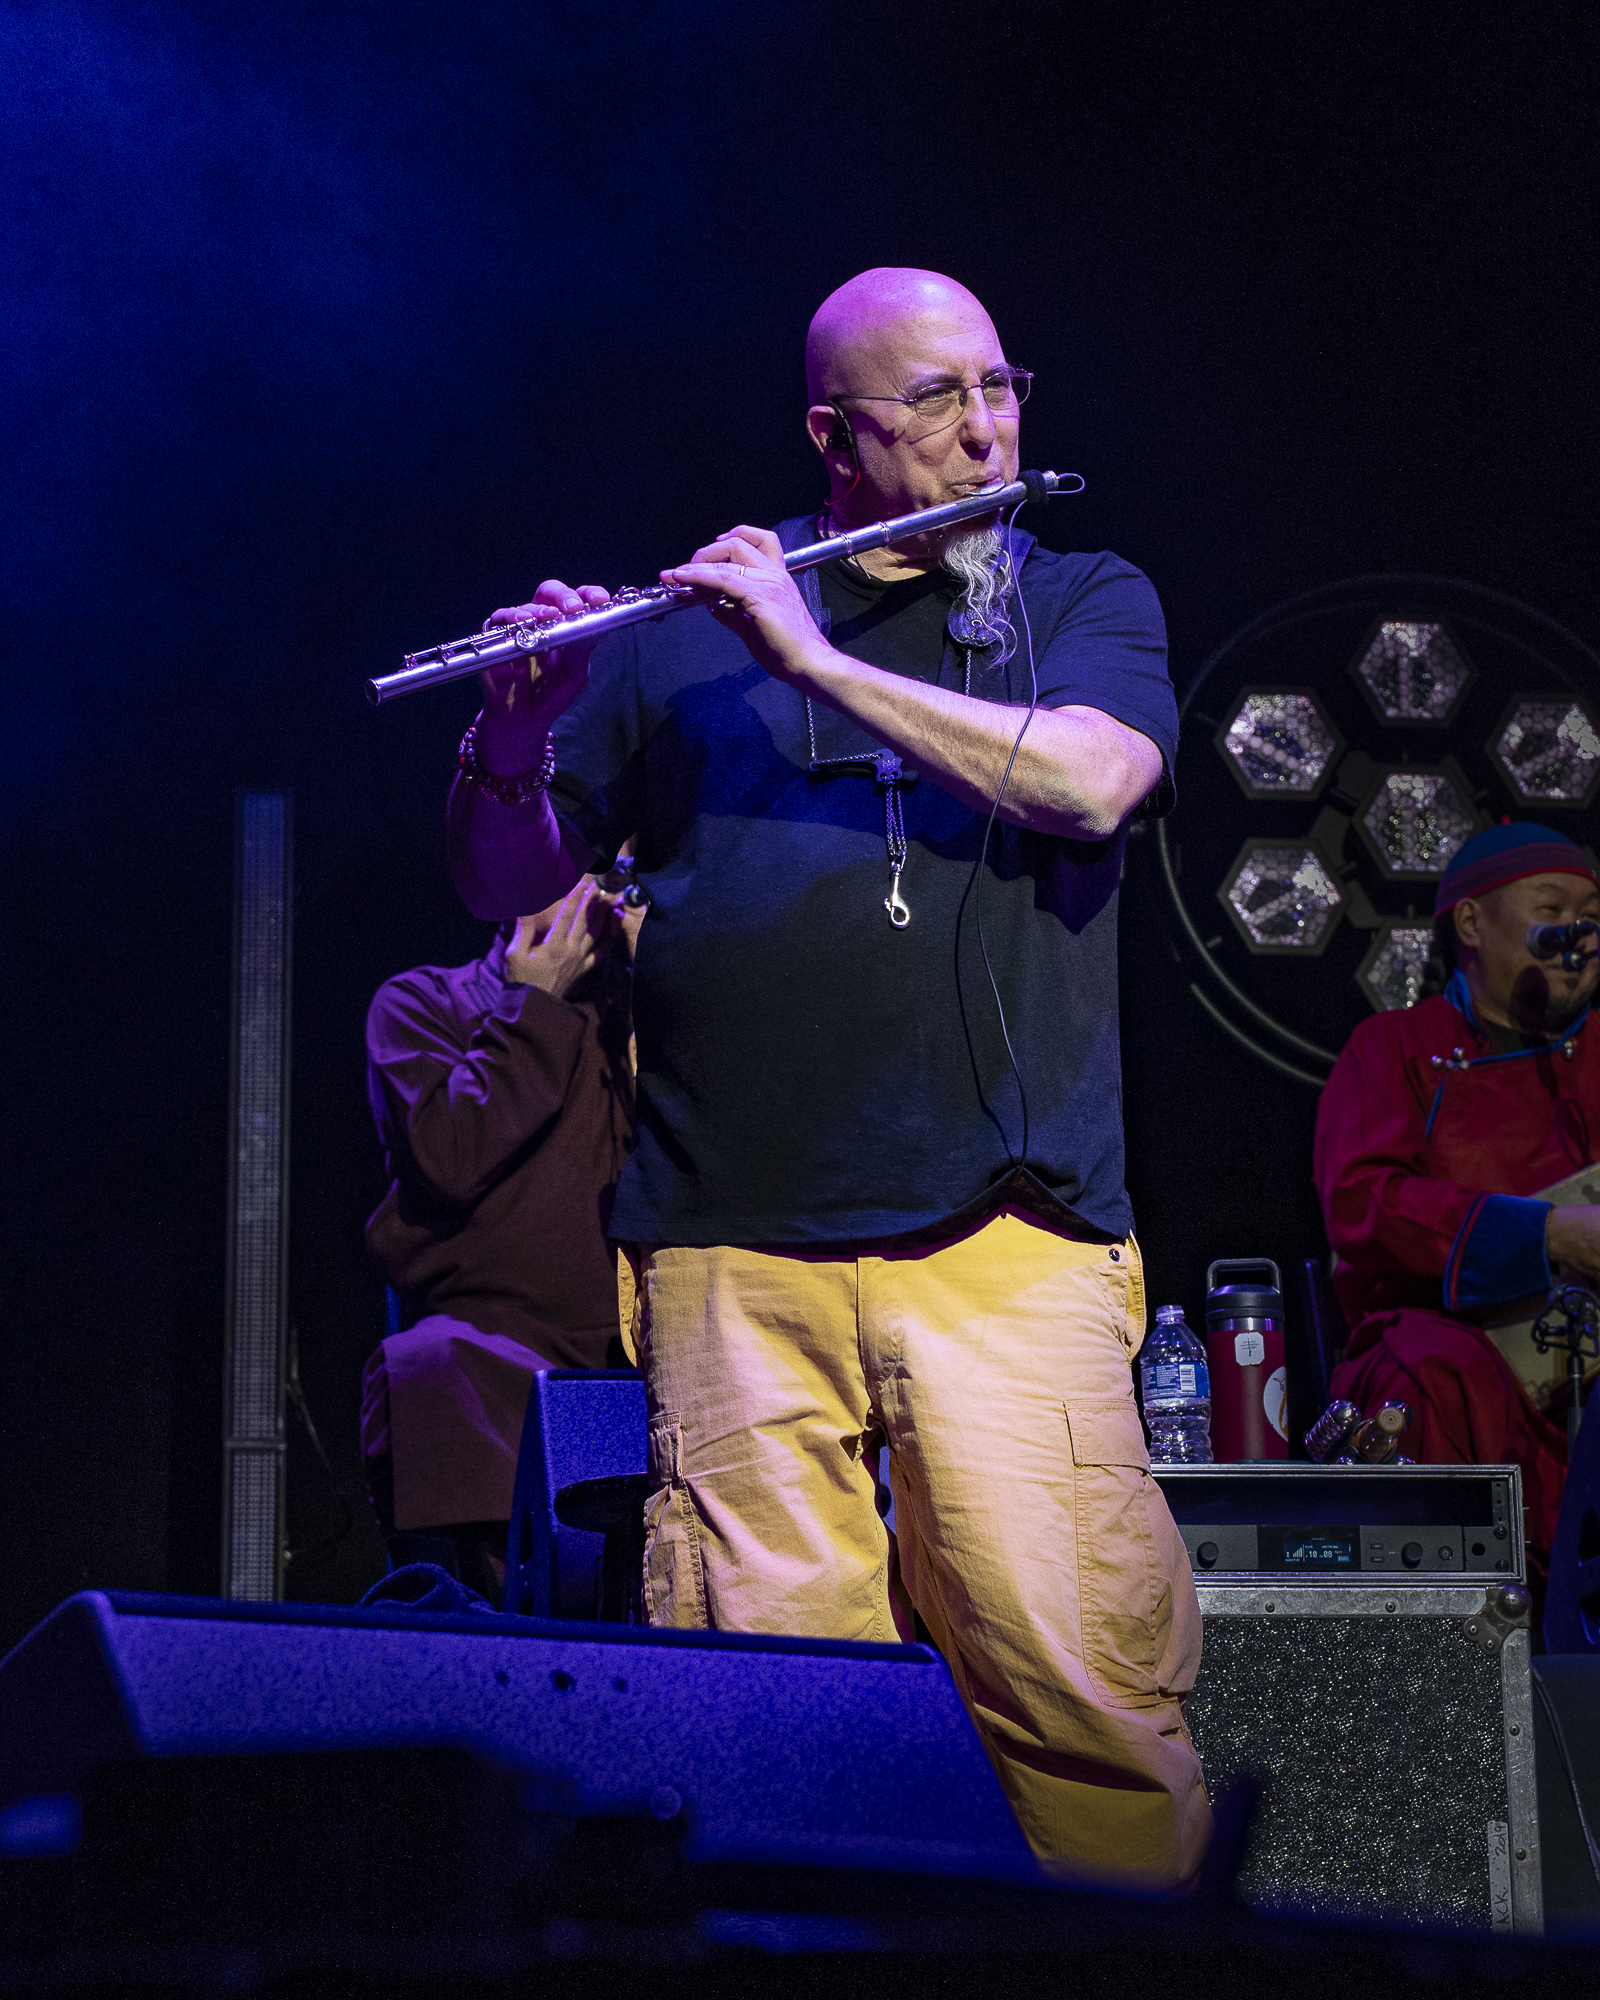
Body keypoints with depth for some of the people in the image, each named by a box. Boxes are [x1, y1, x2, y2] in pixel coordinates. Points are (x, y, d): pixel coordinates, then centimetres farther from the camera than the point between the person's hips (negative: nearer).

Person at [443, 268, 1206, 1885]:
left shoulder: (1087, 602, 16)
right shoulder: (686, 632, 16)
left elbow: (1092, 782, -7)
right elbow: (504, 885, 18)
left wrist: (821, 662, -10)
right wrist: (518, 738, -3)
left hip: (1005, 1240, -1)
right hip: (732, 1254, 1)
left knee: (1083, 1685, -11)